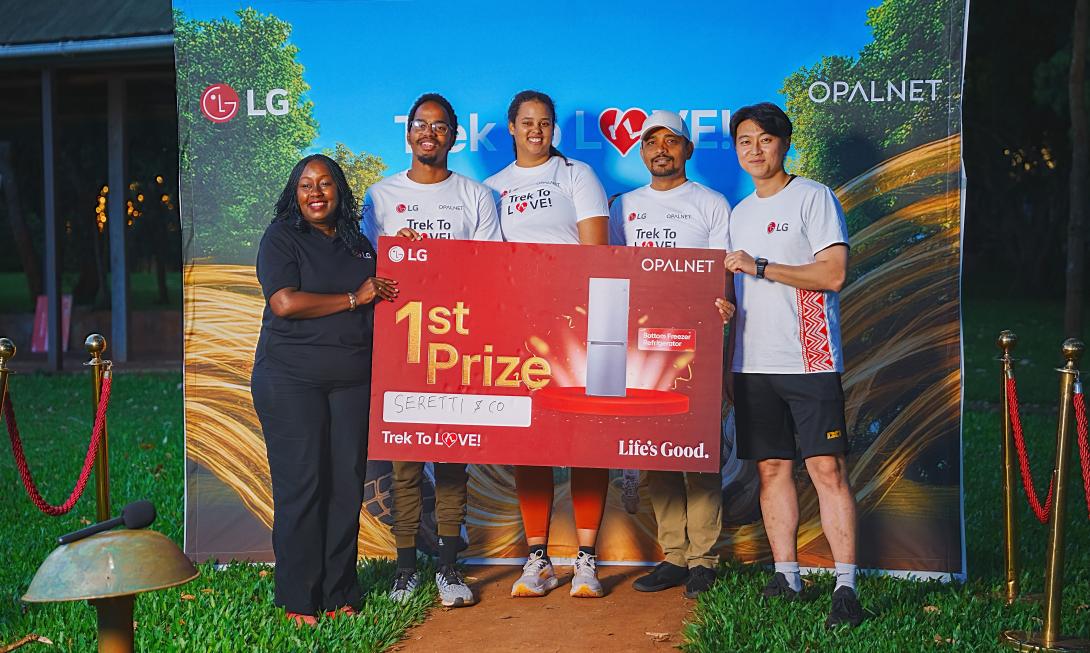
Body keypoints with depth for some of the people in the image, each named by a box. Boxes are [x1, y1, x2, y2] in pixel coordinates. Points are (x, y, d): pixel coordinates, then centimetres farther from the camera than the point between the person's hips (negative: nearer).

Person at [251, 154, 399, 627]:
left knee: (347, 484, 3)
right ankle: (298, 601, 5)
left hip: (351, 381, 5)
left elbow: (380, 298, 28)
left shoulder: (358, 244, 16)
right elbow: (284, 303, -14)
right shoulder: (280, 238, 0)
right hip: (291, 379, -5)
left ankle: (340, 595, 13)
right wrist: (353, 299, -9)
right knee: (301, 486, -4)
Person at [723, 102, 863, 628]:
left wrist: (759, 266, -12)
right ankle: (785, 575, 15)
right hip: (753, 362, 6)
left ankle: (846, 585, -6)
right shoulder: (739, 214, 19)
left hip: (808, 360, -6)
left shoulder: (814, 198, -1)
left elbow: (832, 273, -11)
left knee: (827, 468, -9)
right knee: (772, 468, 7)